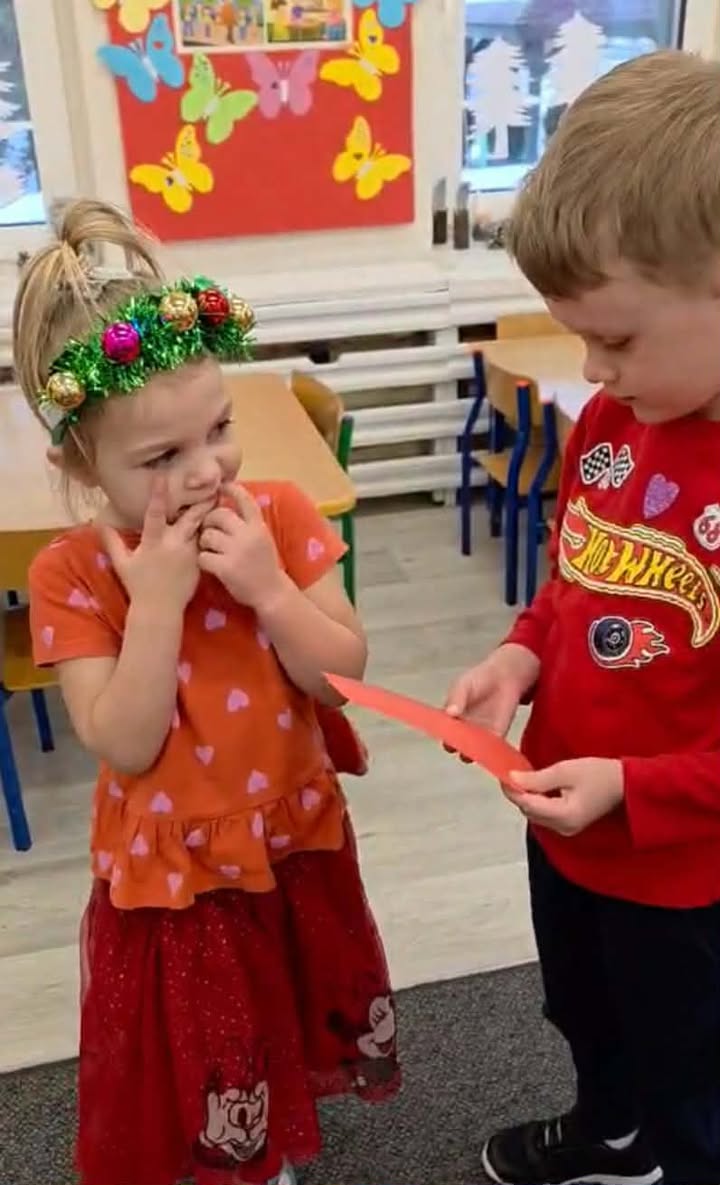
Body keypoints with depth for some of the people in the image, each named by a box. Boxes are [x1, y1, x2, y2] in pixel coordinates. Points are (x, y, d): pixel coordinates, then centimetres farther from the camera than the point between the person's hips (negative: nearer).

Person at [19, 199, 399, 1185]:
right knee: (193, 1069, 18)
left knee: (294, 1017, 28)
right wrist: (155, 602, -32)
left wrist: (269, 587, -28)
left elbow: (345, 677, -13)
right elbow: (125, 746, -22)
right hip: (171, 870, -3)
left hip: (297, 840, 3)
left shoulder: (278, 515, -14)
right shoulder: (67, 575, -19)